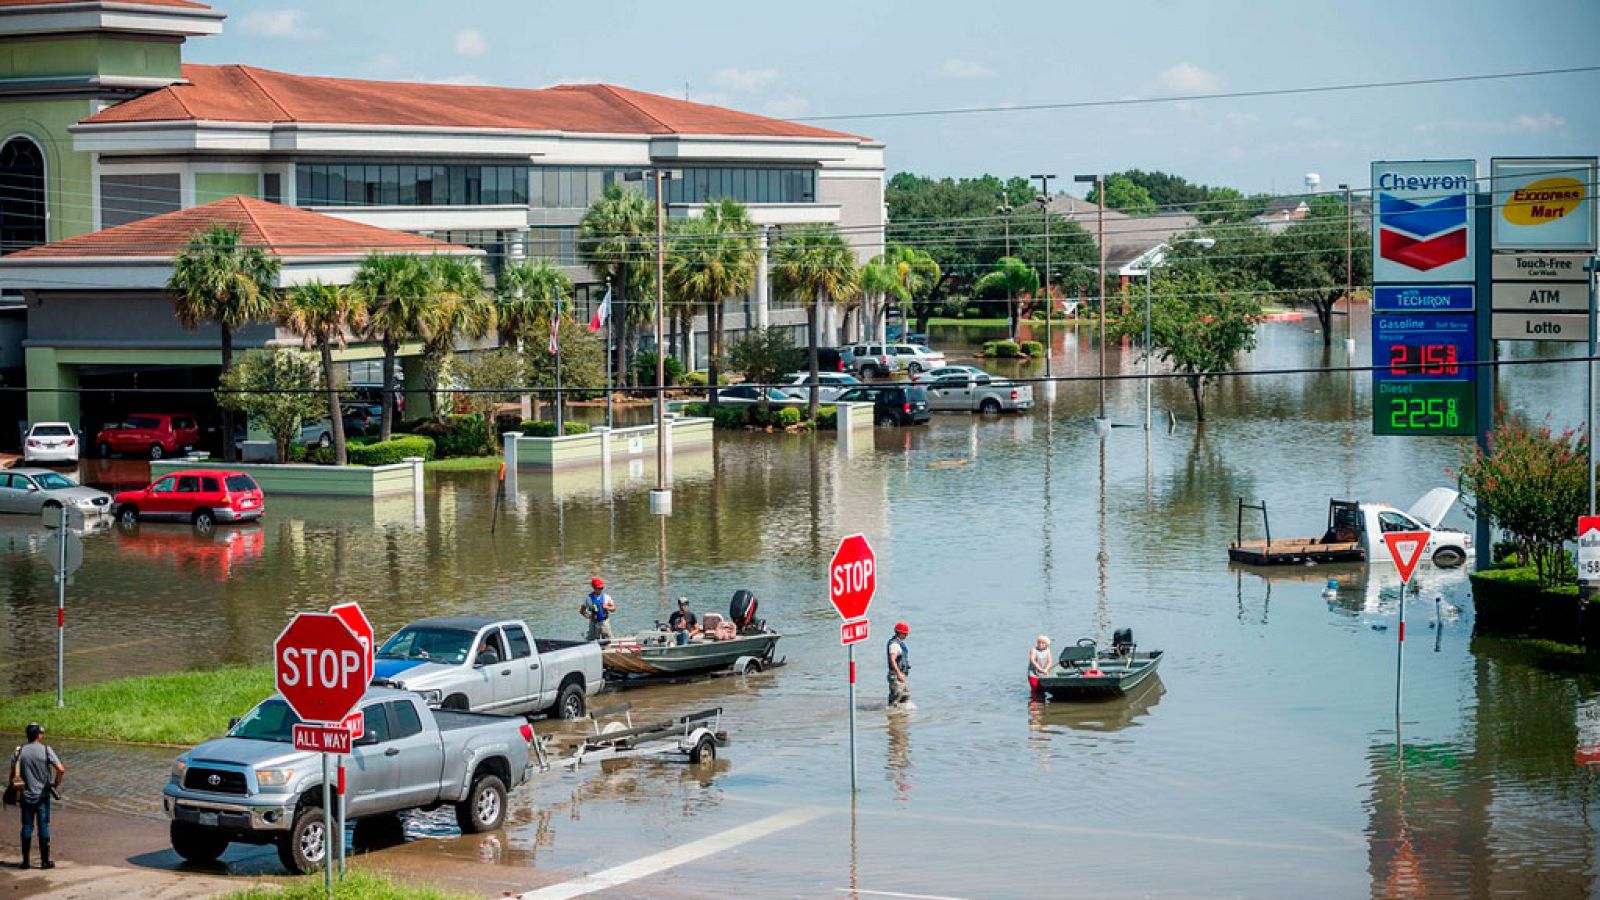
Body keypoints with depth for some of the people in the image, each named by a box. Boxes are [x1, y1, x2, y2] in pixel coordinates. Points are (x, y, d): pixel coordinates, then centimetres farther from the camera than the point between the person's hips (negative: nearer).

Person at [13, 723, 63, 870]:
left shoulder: (20, 751, -1)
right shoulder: (46, 750, -8)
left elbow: (14, 774, -6)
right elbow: (61, 769, -15)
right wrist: (56, 784, 0)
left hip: (26, 796, 2)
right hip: (42, 795, -2)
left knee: (26, 827, 8)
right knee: (43, 827, 4)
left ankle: (25, 861, 10)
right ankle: (45, 861, 7)